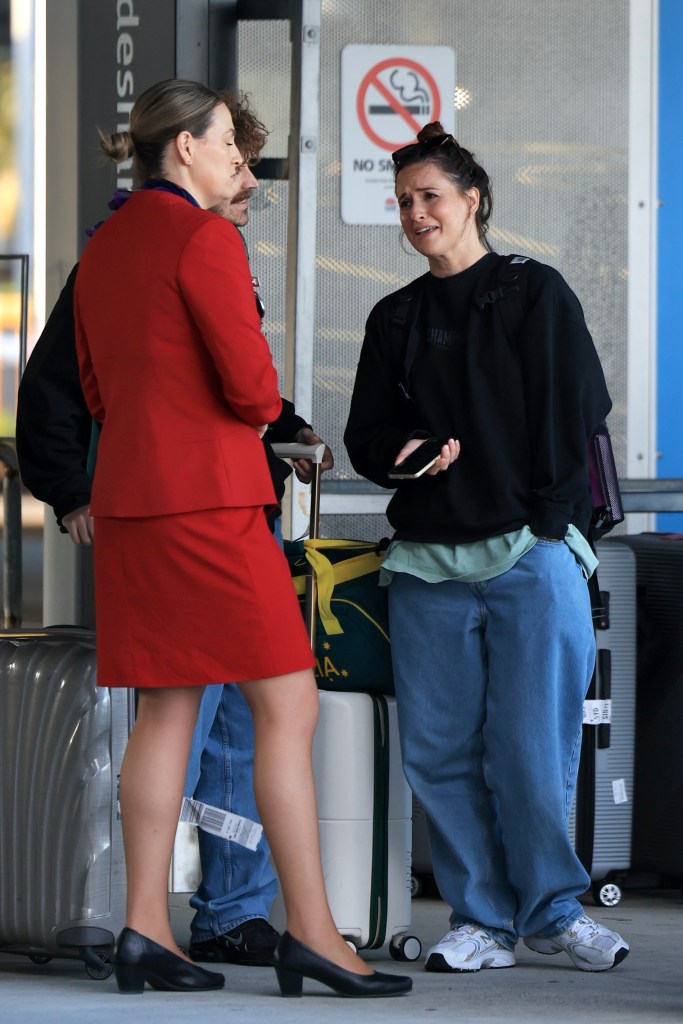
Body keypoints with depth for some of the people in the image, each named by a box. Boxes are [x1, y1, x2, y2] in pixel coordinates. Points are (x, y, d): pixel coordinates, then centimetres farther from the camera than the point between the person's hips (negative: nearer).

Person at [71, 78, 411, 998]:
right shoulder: (205, 239, -12)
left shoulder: (104, 248, 14)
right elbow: (251, 386, -18)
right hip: (207, 499, -9)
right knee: (288, 707, -5)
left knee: (167, 711, 10)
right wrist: (266, 407, 7)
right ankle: (311, 935, -6)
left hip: (127, 498, 9)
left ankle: (145, 931, 6)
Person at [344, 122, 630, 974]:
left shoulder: (536, 295, 5)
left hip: (530, 553, -4)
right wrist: (405, 452, -4)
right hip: (427, 560, 4)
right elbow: (366, 434, 19)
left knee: (531, 750, -7)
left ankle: (552, 910, 7)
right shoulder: (395, 319, 17)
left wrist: (540, 519, -7)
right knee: (438, 751, 0)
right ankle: (481, 918, 8)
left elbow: (577, 414, 0)